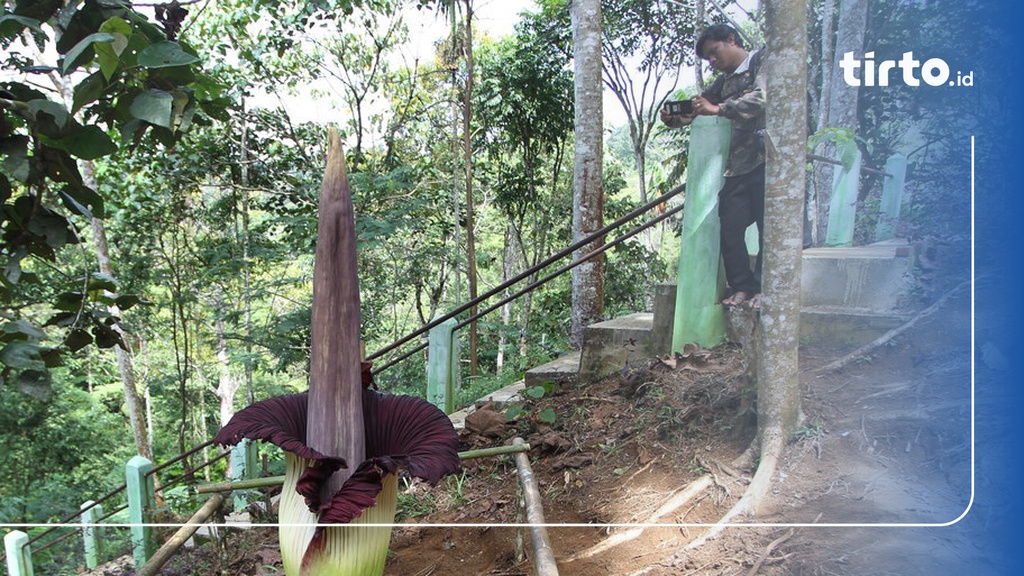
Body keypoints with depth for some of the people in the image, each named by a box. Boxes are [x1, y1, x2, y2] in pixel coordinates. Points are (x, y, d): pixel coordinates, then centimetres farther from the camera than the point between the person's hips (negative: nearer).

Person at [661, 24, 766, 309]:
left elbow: (762, 97, -18)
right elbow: (696, 107, 19)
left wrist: (718, 109, -22)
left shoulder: (762, 64, 0)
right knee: (730, 227, 0)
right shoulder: (725, 81, 22)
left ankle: (763, 288, 6)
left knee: (768, 226, -3)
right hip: (738, 165, 7)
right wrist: (673, 118, -3)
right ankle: (742, 286, 9)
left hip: (766, 159, -7)